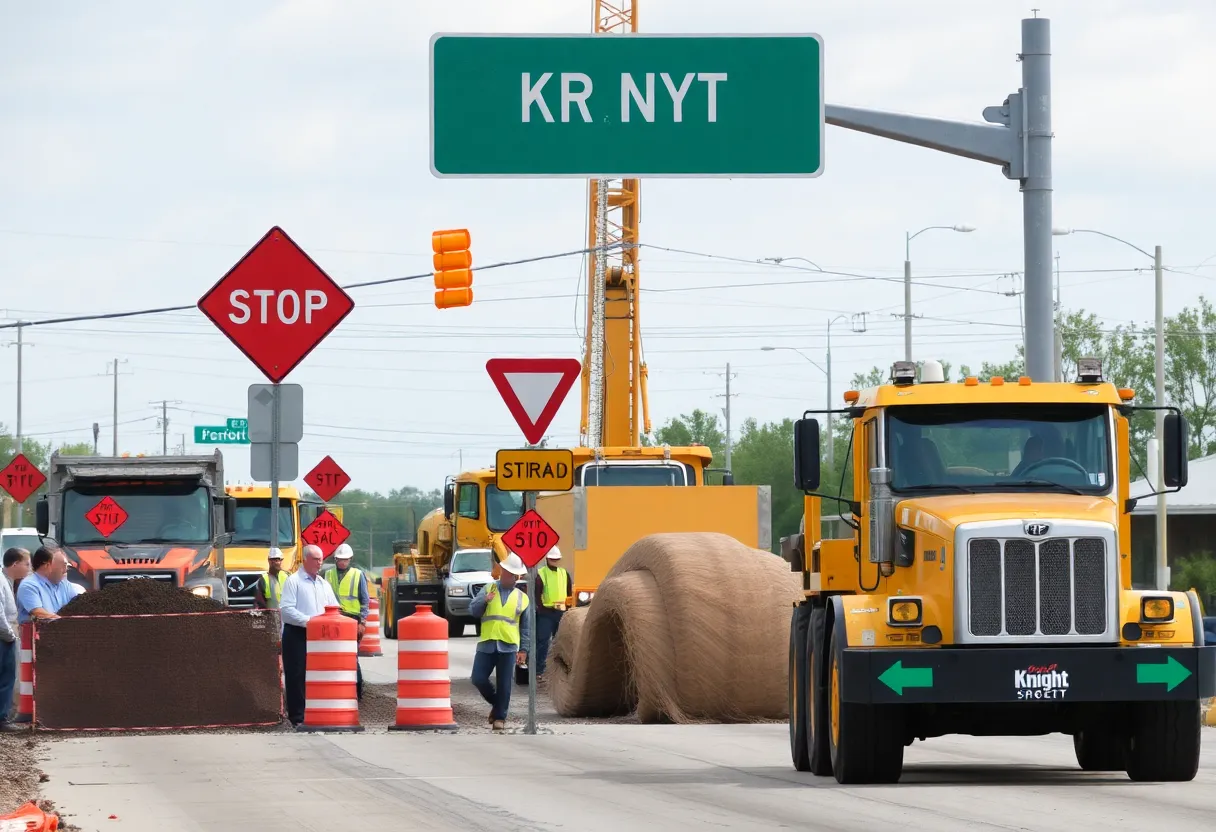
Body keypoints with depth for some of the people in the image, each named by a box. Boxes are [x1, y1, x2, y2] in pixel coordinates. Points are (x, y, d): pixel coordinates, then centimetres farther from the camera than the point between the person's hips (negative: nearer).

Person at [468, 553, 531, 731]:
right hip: (487, 644, 1)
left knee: (504, 684, -2)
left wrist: (523, 650, 3)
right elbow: (472, 610, 3)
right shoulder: (488, 589, 9)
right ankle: (496, 703, 22)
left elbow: (526, 627, 10)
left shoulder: (522, 598, 8)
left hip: (508, 646, -1)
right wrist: (484, 601, -16)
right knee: (479, 679, -3)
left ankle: (500, 717, 7)